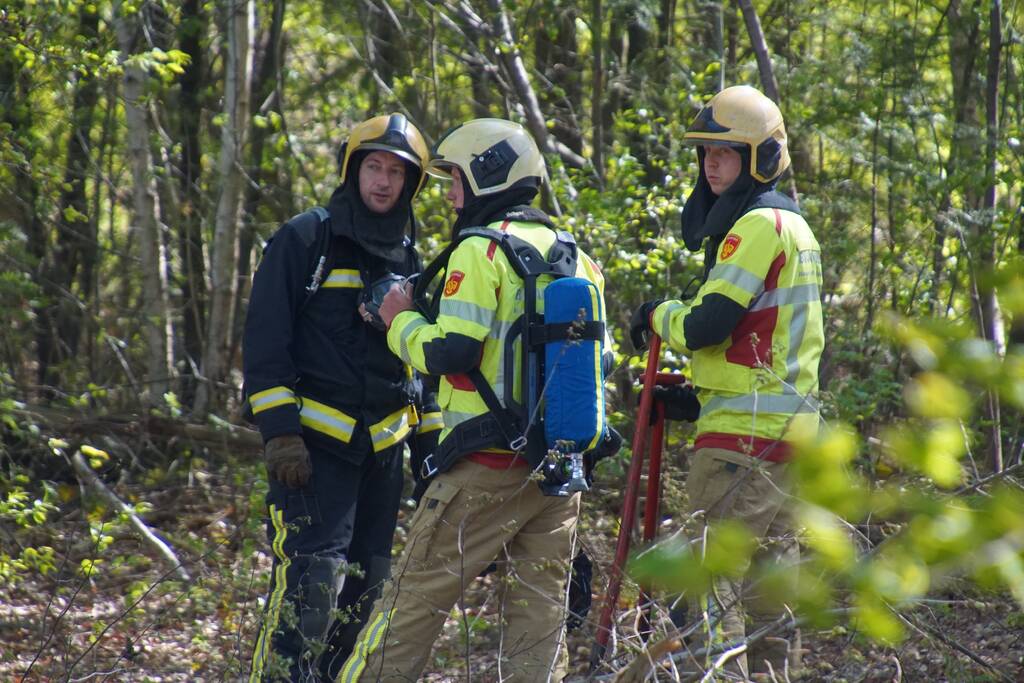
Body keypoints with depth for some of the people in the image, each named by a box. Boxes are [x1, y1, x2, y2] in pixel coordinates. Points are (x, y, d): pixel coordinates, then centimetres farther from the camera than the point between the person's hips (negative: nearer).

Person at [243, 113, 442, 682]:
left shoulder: (411, 260, 16)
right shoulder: (305, 240, -2)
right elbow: (265, 342, -7)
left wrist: (432, 446, 16)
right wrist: (280, 433, -15)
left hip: (383, 449, 6)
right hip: (315, 445, -6)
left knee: (361, 590, 6)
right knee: (310, 582, -17)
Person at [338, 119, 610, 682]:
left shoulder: (482, 250, -9)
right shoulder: (576, 256, 15)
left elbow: (450, 352, -16)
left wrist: (401, 321, 0)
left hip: (489, 464, -7)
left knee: (414, 599, -1)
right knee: (540, 609, 6)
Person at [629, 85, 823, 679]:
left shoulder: (758, 224, -14)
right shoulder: (792, 224, 19)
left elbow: (706, 326, -20)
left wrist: (657, 316, 0)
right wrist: (696, 393, 16)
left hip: (745, 430, -10)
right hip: (788, 423, 10)